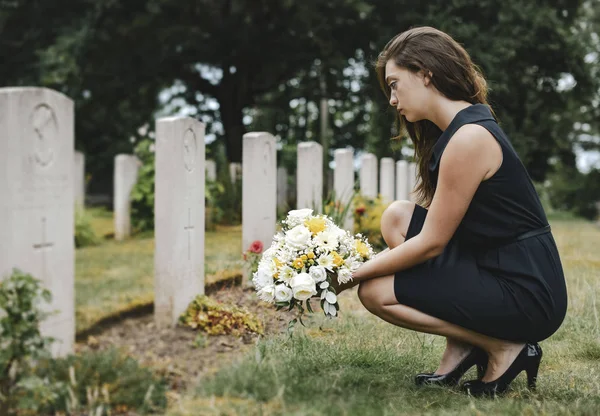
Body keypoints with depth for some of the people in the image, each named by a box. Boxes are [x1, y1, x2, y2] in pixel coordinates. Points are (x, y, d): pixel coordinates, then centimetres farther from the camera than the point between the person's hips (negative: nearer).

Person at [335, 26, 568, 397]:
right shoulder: (451, 130, 11)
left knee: (376, 292, -9)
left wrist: (356, 274, -6)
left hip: (527, 292, -10)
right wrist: (361, 265, 6)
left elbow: (431, 243, -17)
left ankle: (505, 348, -2)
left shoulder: (469, 137, -20)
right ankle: (462, 349, 6)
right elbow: (433, 225, 14)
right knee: (397, 217, 6)